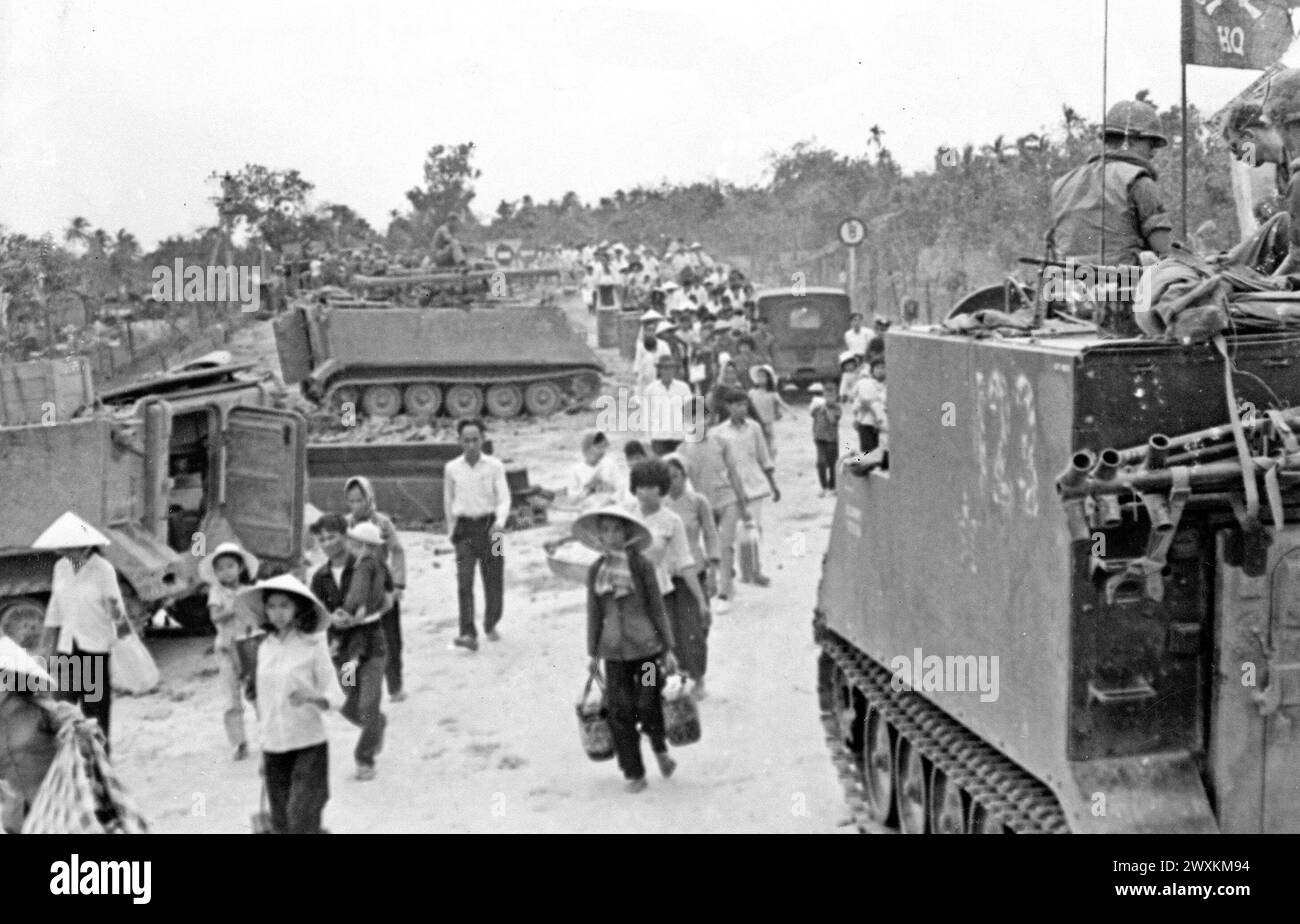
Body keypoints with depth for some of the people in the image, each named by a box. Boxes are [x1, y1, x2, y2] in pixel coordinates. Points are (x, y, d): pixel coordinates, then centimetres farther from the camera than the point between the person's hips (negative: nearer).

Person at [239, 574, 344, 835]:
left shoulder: (313, 646, -7)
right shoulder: (265, 649, 6)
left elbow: (336, 696, -7)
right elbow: (263, 701, 14)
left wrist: (311, 696, -29)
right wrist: (263, 754, 17)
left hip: (308, 746, -5)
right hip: (274, 747, 5)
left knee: (301, 822, -12)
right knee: (281, 825, 7)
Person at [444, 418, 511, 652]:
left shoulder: (494, 466, -1)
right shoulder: (451, 469, 3)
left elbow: (504, 499, -7)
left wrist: (500, 523, -25)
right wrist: (452, 530, 22)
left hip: (490, 526, 0)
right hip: (465, 529, 0)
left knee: (494, 581, 7)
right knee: (464, 580, -16)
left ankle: (490, 624, 34)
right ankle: (468, 634, -21)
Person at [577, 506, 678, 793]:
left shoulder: (642, 565, -4)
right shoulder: (595, 571, 4)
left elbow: (656, 607, -1)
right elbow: (594, 614, 11)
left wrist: (667, 648, 0)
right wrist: (593, 653, 12)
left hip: (646, 646, -2)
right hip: (614, 650, 3)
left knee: (648, 704, -3)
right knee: (620, 710, 0)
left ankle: (660, 748, 30)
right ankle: (633, 773, 13)